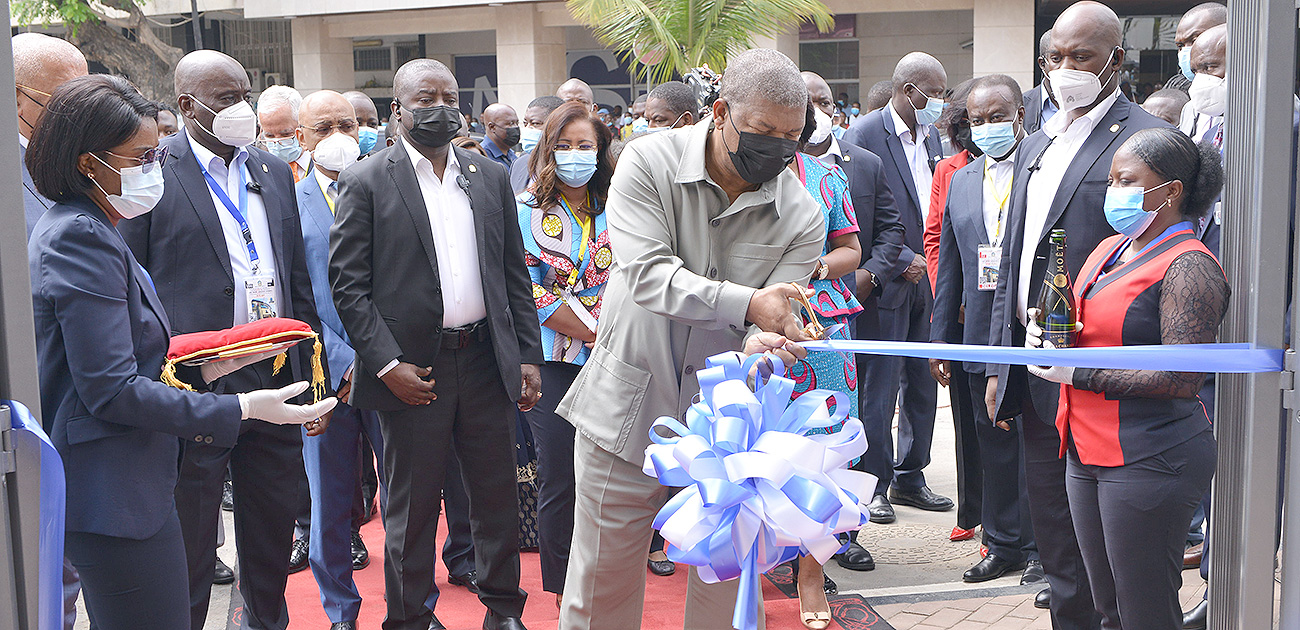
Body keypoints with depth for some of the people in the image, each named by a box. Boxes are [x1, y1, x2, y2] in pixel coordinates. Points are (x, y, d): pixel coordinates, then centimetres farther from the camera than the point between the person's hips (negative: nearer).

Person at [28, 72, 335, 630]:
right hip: (117, 497, -11)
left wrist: (200, 368, 9)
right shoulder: (81, 239, -18)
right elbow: (111, 391, -22)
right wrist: (241, 408, -21)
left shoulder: (70, 228, 14)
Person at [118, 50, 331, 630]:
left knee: (274, 532, 16)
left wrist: (310, 375, 13)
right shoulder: (151, 173, -6)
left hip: (276, 383, 6)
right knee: (189, 544, 6)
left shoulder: (274, 171, 13)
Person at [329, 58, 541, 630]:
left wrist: (529, 356, 6)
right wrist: (387, 364, -13)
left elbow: (515, 275, 12)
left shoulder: (491, 177, 10)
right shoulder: (365, 182, -3)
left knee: (497, 495, 12)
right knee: (411, 506, 7)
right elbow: (346, 282, -6)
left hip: (486, 362, 4)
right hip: (412, 368, -4)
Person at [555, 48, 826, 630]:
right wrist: (747, 303, -35)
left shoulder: (802, 218, -5)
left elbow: (775, 329, -9)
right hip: (627, 408, -1)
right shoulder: (650, 162, -10)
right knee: (602, 575, 10)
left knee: (727, 582, 8)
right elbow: (648, 274, -23)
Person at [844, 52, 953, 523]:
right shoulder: (865, 135, -10)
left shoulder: (931, 135, 13)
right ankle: (875, 484, 11)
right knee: (879, 392, 0)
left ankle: (910, 478, 24)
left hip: (927, 278, 7)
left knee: (923, 386, 12)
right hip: (888, 284, -7)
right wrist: (903, 260, -14)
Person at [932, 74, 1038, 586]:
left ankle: (1042, 549, 17)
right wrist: (941, 339, 13)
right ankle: (1003, 545, 25)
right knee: (993, 448, 12)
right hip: (982, 339, 5)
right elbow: (949, 267, 16)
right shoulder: (960, 182, 14)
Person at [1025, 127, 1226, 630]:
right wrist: (1045, 330, 1)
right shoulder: (1110, 249, 14)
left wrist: (1077, 374, -18)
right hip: (1088, 452, 9)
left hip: (1149, 459, -9)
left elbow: (1183, 378, -22)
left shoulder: (1189, 267, -14)